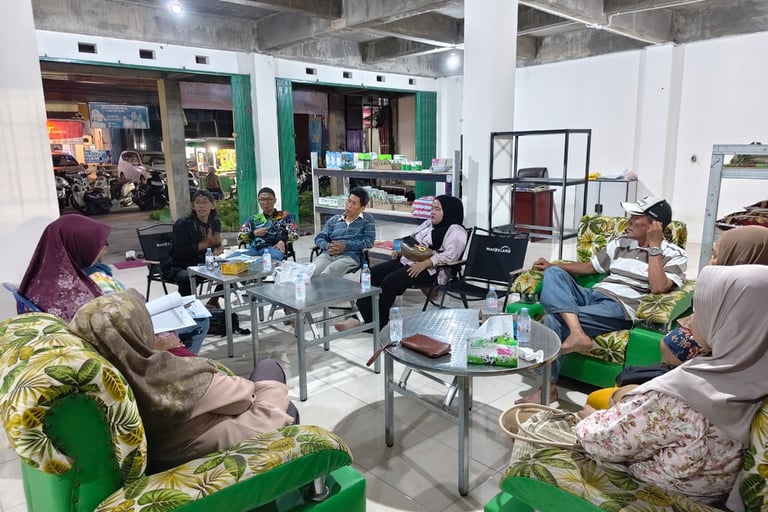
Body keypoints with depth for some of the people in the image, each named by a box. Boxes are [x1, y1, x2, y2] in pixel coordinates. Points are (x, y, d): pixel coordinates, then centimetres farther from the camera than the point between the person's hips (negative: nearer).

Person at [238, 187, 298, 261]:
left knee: (274, 256, -43)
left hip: (273, 247, -3)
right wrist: (254, 233, 4)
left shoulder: (284, 216, 21)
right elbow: (240, 235, 24)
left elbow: (294, 233, 7)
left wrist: (283, 240, -13)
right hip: (253, 248, 3)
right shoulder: (254, 218, 30)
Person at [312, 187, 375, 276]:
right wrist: (328, 246, -6)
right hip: (328, 254, 4)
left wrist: (345, 246, -10)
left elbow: (369, 241, 1)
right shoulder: (333, 220, 23)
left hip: (350, 256, -3)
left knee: (326, 275, -34)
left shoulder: (367, 219, 13)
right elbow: (319, 238, 18)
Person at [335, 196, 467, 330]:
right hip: (406, 260, 9)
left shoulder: (455, 231, -5)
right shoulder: (428, 224, 22)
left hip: (428, 269, -9)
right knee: (371, 274, -10)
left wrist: (423, 264, -25)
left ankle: (377, 323, -18)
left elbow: (450, 255, -18)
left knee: (390, 280, -29)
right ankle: (361, 316, -16)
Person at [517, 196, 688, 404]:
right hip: (592, 295, 7)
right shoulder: (621, 242, 21)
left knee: (553, 319, -28)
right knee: (553, 273, -22)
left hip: (621, 308, -7)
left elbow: (658, 288, -14)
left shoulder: (674, 255, 3)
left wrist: (654, 247, -8)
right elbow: (591, 267, 27)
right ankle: (577, 333, -41)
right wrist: (552, 265, 14)